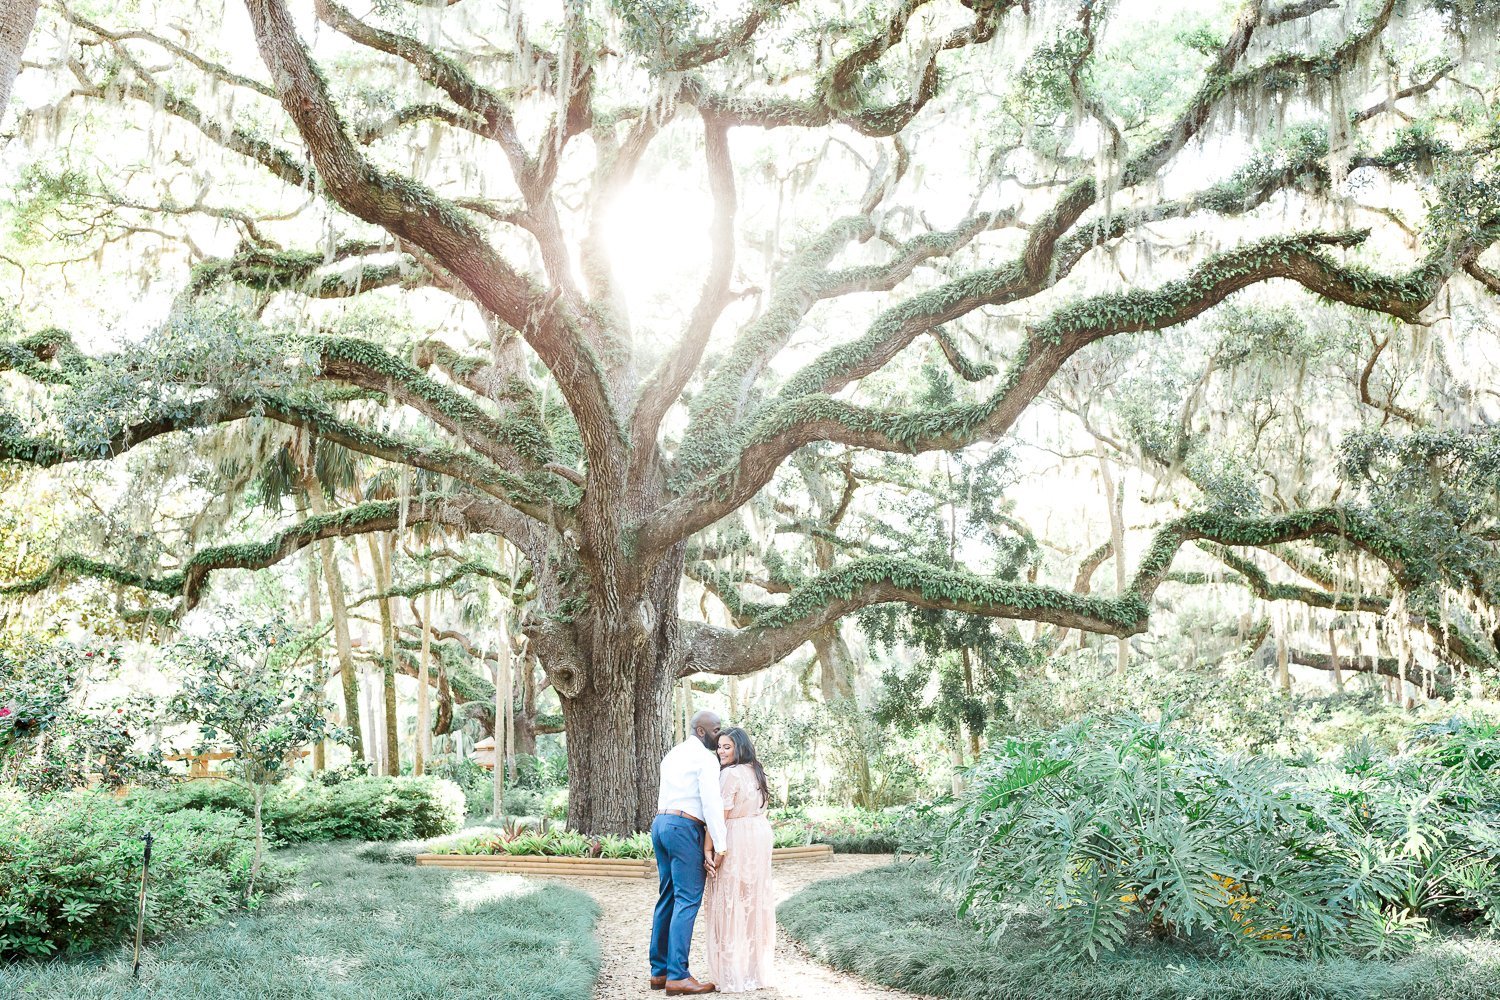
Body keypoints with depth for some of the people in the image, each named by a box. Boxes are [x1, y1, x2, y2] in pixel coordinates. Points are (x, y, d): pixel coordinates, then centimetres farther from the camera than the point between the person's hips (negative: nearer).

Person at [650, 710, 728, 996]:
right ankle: (677, 976, -11)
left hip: (660, 824, 9)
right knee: (687, 900, -8)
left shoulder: (672, 755, 20)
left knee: (667, 898, 12)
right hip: (685, 827, -9)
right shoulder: (705, 758, -7)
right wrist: (719, 847, -15)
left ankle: (659, 971, 14)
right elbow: (712, 804, -16)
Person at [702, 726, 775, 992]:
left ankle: (734, 976, -1)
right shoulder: (756, 771, 13)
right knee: (755, 901, 14)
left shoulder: (730, 774, -15)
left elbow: (720, 816, -18)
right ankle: (758, 971, 20)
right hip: (760, 837, 9)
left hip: (736, 839, -9)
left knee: (732, 905, -3)